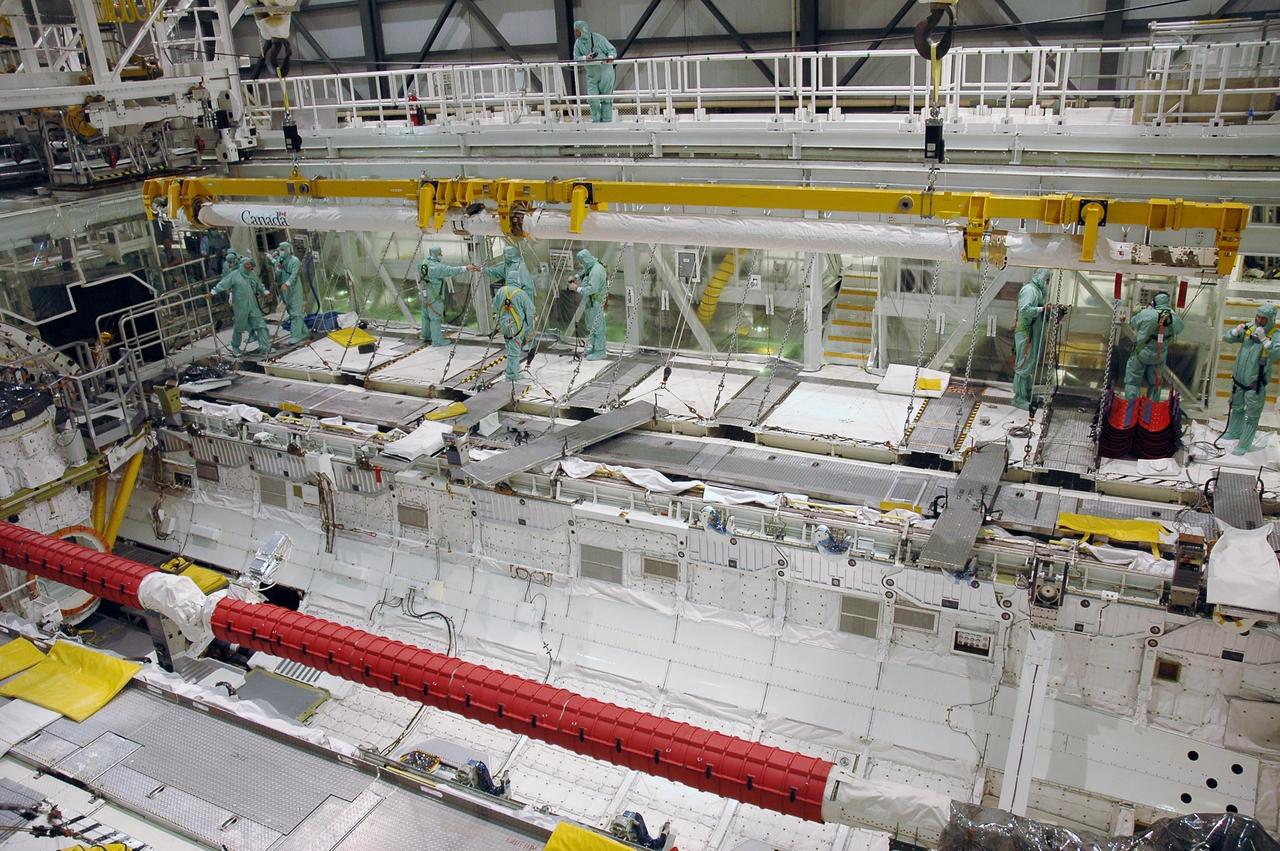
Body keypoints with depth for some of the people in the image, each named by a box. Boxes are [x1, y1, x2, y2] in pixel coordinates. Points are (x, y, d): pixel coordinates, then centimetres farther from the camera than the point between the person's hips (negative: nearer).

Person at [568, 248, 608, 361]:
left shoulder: (596, 270, -24)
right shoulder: (590, 268, 7)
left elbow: (592, 288, -30)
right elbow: (583, 273, 30)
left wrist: (577, 288, -22)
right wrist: (575, 277, 12)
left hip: (596, 302, -10)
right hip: (590, 301, 10)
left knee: (596, 326, -4)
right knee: (591, 325, 17)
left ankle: (599, 351, 2)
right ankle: (594, 348, 28)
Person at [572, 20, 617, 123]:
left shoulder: (598, 38, -9)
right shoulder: (578, 43, 5)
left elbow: (612, 50, -6)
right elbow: (576, 58, 1)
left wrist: (610, 57, -28)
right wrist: (585, 58, -19)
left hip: (605, 71, -4)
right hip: (591, 73, 4)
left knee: (606, 99, 1)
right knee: (592, 99, -3)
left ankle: (606, 121, 9)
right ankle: (596, 121, 9)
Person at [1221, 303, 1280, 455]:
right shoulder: (1249, 328, -2)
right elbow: (1227, 338, 2)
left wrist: (1264, 339, -40)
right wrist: (1236, 331, -17)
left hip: (1256, 384, -6)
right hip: (1239, 379, 6)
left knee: (1252, 416, 1)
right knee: (1237, 408, 26)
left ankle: (1244, 445, 9)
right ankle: (1234, 432, 45)